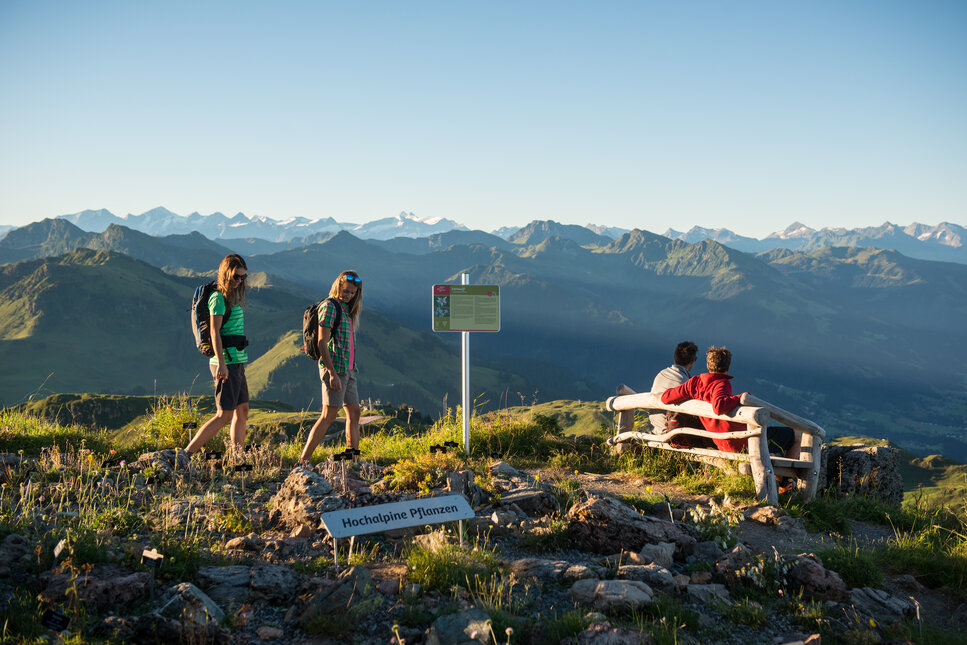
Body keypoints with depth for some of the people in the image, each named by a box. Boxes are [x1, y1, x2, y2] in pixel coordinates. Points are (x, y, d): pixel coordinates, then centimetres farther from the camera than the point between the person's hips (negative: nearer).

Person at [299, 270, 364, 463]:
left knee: (354, 413, 8)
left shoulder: (346, 309, 17)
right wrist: (333, 374, -21)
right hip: (334, 368, -9)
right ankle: (303, 460, -7)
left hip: (348, 369, 9)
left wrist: (350, 370, 16)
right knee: (329, 416, -9)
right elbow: (322, 343, -16)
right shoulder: (329, 306, -10)